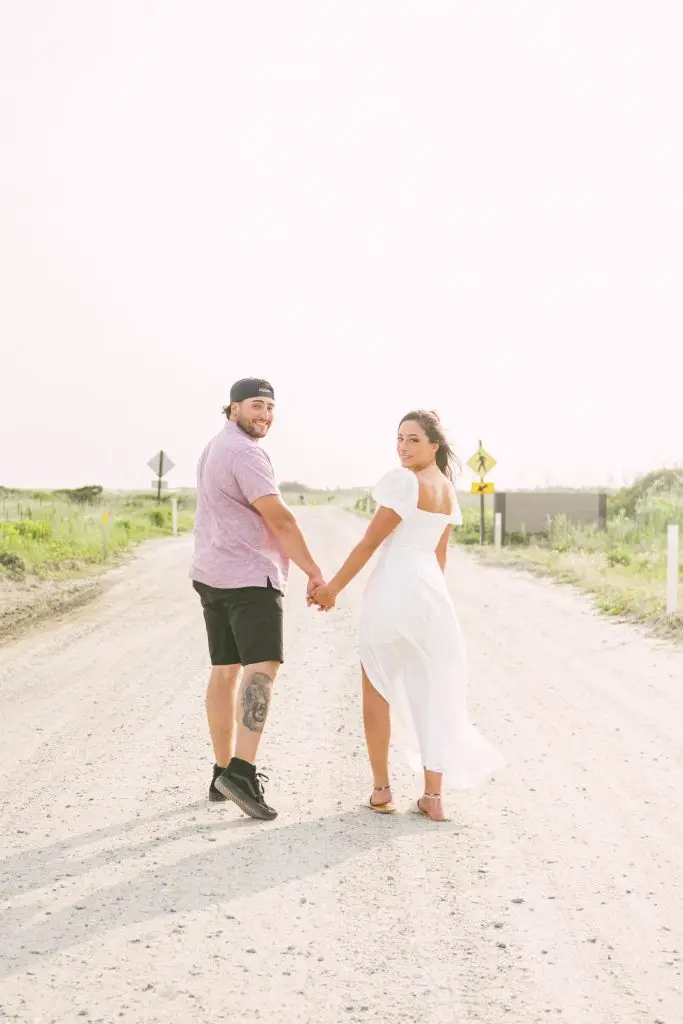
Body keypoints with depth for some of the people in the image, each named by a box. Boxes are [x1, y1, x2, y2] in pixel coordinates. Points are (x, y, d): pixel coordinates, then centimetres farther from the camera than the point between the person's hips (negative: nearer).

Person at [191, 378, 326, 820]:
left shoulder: (217, 449, 18)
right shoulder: (245, 453, -15)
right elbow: (280, 519, -19)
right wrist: (315, 572, -15)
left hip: (214, 574, 10)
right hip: (249, 575, -10)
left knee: (226, 670, 11)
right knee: (263, 666, -17)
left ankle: (225, 772, 15)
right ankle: (242, 772, -28)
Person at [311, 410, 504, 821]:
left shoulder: (403, 480, -13)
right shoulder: (448, 488, 12)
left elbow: (370, 541, -13)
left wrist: (333, 587, -7)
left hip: (392, 590, -7)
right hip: (432, 590, 7)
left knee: (376, 690, 9)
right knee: (431, 694, 9)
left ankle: (381, 788, 13)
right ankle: (433, 796, 8)